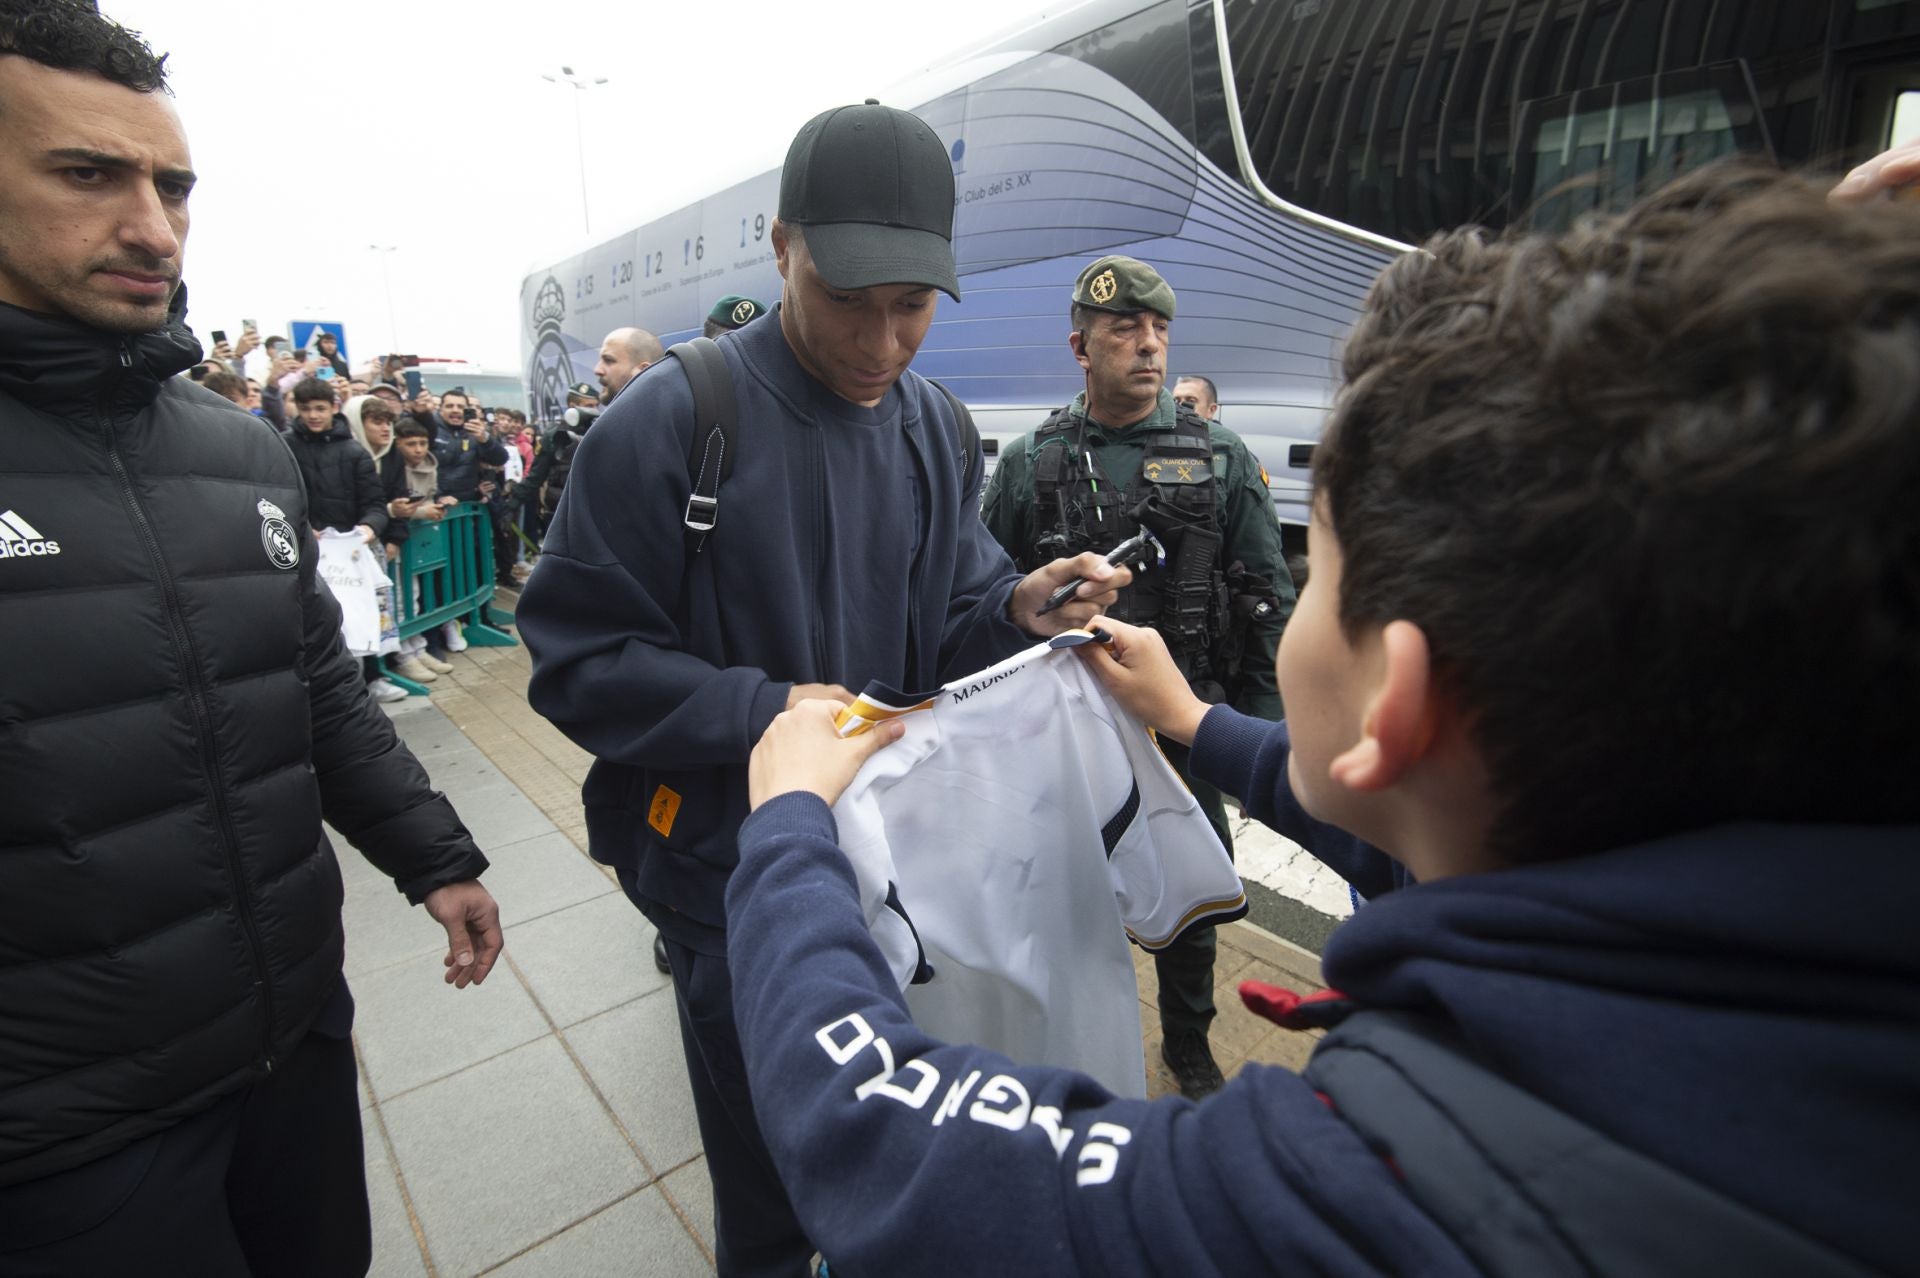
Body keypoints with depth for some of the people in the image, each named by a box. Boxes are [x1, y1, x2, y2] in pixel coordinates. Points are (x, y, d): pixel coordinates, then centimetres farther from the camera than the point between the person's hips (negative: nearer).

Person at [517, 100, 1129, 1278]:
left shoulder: (935, 428, 1)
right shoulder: (670, 421, -16)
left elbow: (947, 626, 6)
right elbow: (578, 659, -15)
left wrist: (1018, 608, -16)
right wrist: (764, 710, -27)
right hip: (738, 865, -4)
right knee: (769, 1158, 18)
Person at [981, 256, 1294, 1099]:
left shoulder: (1221, 459, -1)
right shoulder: (1031, 463, -1)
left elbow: (1269, 602, 1)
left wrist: (1261, 731, -3)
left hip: (1188, 730, 0)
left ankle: (1189, 1043, 43)